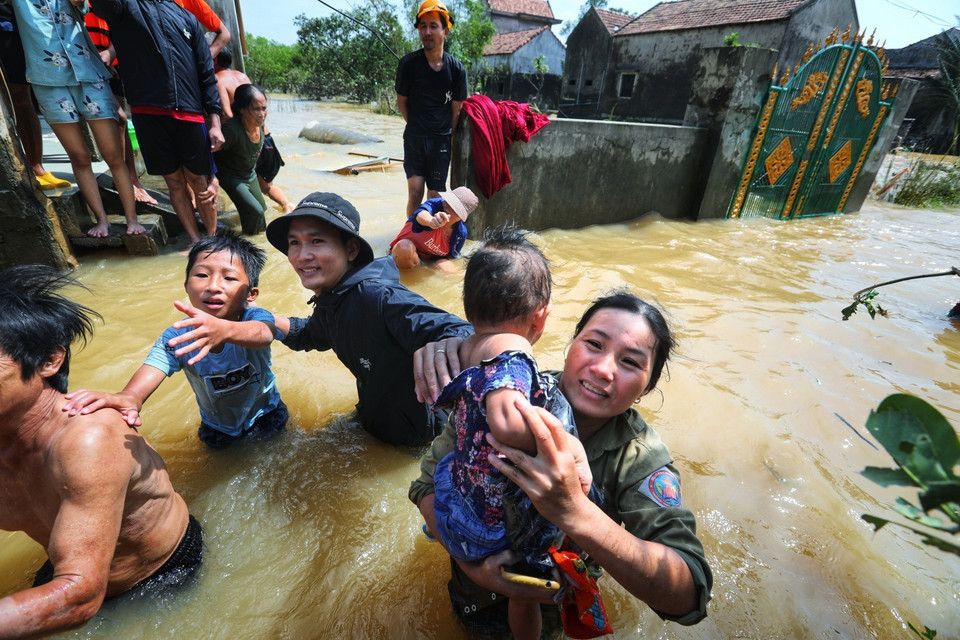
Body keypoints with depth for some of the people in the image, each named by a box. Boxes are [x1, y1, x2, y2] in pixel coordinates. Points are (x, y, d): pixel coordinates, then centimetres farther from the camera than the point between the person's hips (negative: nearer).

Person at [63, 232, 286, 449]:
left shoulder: (255, 318, -34)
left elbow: (263, 334, -57)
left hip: (265, 414, -1)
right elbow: (154, 367, -41)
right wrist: (130, 396, -65)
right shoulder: (175, 337, -25)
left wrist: (224, 330, -79)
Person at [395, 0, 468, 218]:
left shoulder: (456, 69, -2)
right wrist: (416, 127, 11)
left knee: (436, 196, 3)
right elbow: (401, 101, 9)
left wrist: (447, 136, 7)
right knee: (415, 191, -10)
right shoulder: (408, 63, -3)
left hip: (441, 141, 1)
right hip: (414, 138, -1)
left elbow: (456, 109, 5)